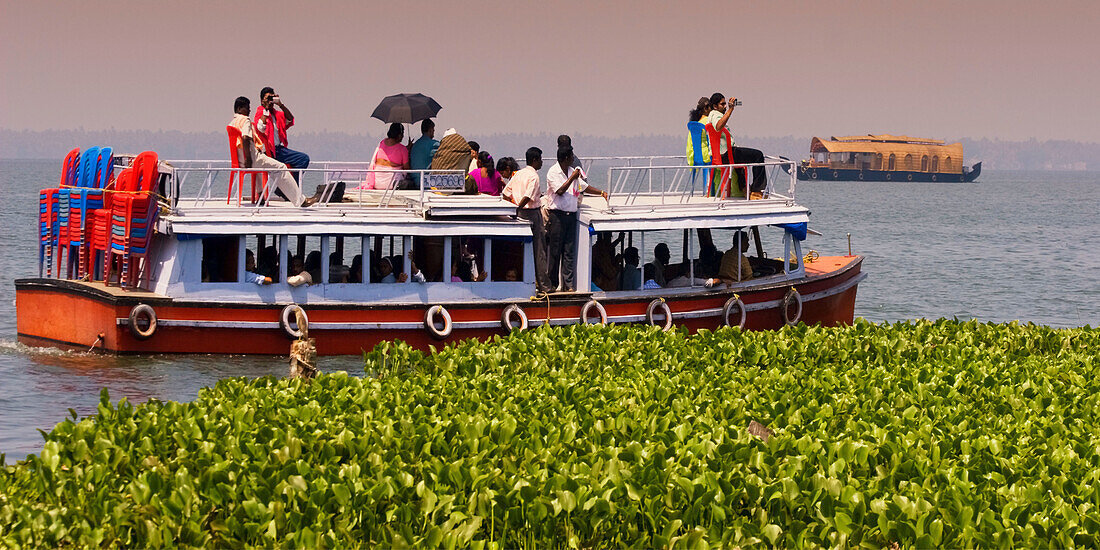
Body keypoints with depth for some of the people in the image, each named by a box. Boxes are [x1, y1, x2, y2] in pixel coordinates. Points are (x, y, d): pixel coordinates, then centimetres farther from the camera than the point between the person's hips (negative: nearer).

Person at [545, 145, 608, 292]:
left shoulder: (572, 171, 15)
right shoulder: (553, 172, -6)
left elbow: (585, 187, 24)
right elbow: (560, 191, -16)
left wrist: (601, 193, 15)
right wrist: (572, 178, -12)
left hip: (571, 214, 6)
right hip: (557, 214, -6)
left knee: (569, 251, 2)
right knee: (555, 251, -3)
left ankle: (568, 284, 2)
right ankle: (553, 284, 5)